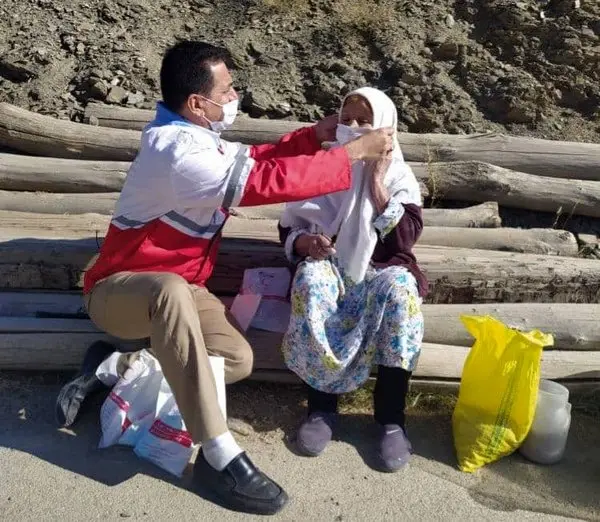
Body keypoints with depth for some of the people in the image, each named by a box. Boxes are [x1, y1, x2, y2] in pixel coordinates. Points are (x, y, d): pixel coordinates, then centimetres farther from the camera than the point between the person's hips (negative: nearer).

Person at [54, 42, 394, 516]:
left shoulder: (192, 136, 3)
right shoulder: (177, 151, -27)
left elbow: (254, 159, 14)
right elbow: (267, 181, -31)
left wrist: (313, 136, 1)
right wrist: (356, 153, -24)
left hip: (177, 288, 8)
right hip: (120, 289, -8)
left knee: (238, 360, -14)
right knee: (172, 291, -43)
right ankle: (219, 457, -36)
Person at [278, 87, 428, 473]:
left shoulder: (399, 176, 5)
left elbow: (405, 239, -10)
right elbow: (288, 228, 8)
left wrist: (376, 183, -12)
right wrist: (305, 242, -15)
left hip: (380, 269, 0)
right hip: (329, 265, 1)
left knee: (400, 288, -36)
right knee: (310, 281, -35)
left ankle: (392, 417, -26)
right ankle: (322, 406, -24)